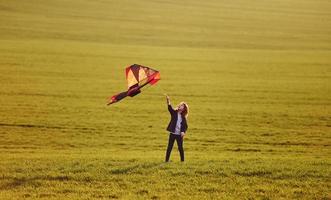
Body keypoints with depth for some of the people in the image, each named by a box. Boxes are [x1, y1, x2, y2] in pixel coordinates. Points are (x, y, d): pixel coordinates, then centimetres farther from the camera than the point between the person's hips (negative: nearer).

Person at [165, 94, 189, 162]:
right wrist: (168, 101, -36)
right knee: (169, 147, 0)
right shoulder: (174, 112, 1)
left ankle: (182, 160, 15)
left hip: (179, 134, 1)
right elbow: (170, 108, -18)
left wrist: (183, 131, -14)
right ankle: (167, 160, 5)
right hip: (173, 133, -1)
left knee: (180, 147, 3)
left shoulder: (183, 117, 7)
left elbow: (185, 126, 6)